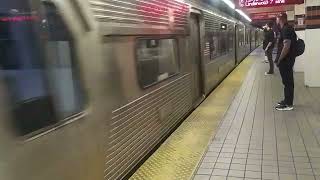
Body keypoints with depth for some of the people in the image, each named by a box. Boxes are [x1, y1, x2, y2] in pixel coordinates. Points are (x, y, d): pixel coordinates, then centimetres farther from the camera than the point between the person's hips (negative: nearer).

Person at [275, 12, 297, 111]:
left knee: (287, 82, -4)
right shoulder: (287, 28, 15)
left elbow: (286, 46, -25)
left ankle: (288, 104, 3)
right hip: (287, 60, 10)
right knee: (288, 81, 16)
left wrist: (279, 60, -20)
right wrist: (279, 59, 19)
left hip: (285, 60, -10)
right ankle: (287, 100, 26)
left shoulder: (286, 29, -18)